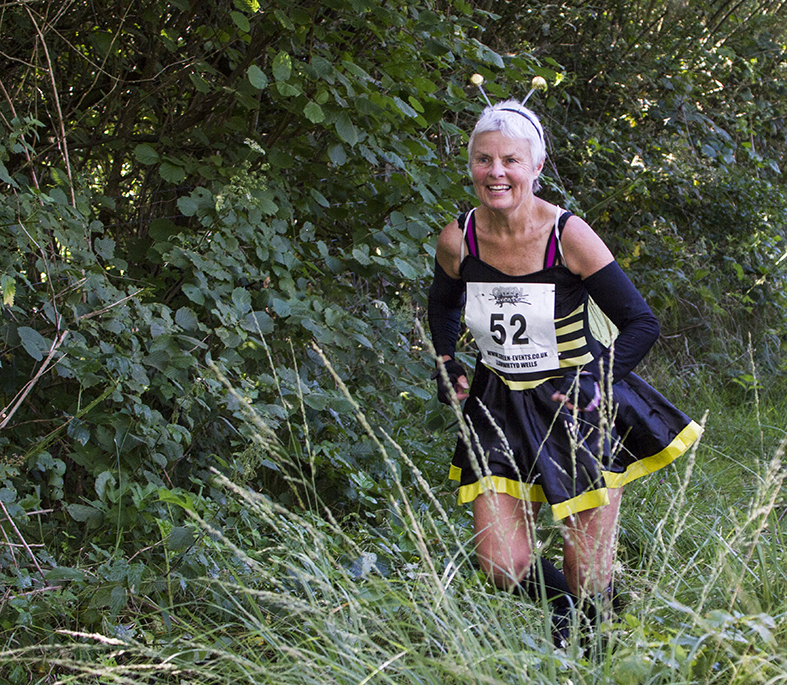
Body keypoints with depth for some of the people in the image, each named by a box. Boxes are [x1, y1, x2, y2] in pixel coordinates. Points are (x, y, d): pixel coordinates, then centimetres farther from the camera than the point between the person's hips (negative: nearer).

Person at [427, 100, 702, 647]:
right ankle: (562, 604, 31)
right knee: (502, 567, -3)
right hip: (500, 409, 3)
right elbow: (444, 304, 18)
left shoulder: (568, 235, -18)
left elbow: (642, 324, -12)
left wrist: (596, 384, -22)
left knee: (589, 580, 1)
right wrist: (445, 362, 4)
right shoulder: (458, 239, -7)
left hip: (580, 407, -3)